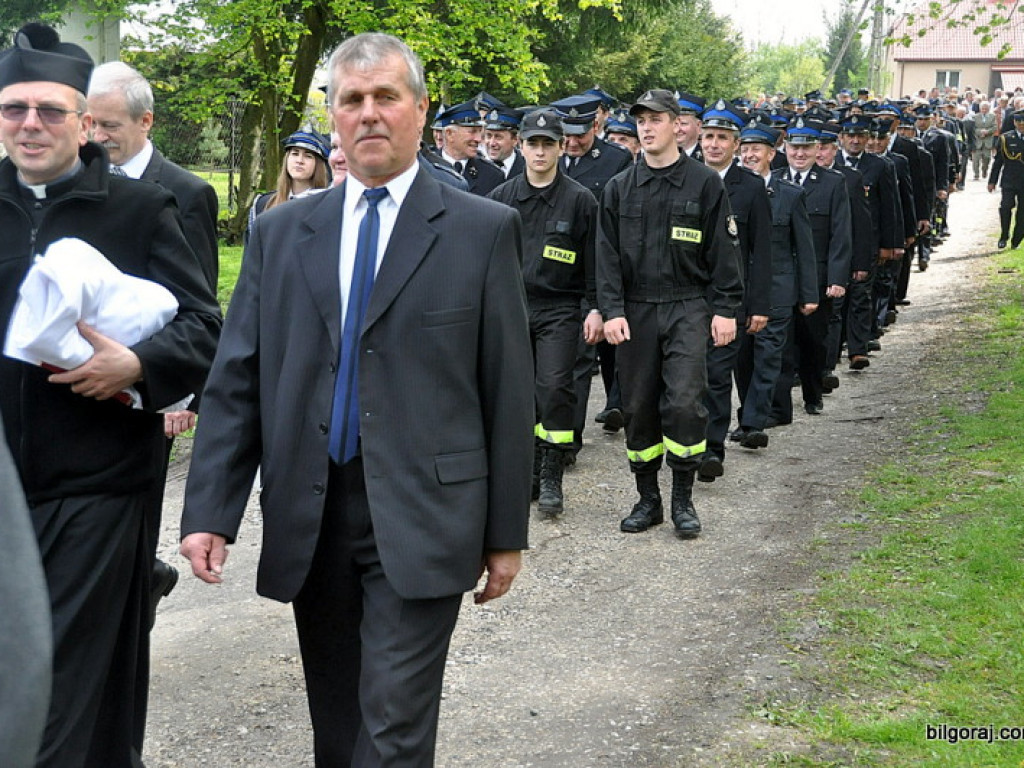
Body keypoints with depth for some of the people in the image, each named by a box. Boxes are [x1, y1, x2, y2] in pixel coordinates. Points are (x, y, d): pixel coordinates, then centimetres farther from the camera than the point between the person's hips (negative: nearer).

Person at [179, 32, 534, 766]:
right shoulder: (281, 232, 8)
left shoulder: (483, 229, -1)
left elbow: (509, 388, -1)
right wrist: (210, 511, -3)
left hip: (420, 521, -3)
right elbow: (236, 381, 5)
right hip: (308, 521, 4)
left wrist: (507, 532, -1)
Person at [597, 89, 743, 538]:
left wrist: (726, 309, -3)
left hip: (688, 309, -3)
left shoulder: (704, 183, 2)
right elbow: (607, 255, 5)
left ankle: (683, 499, 3)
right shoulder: (620, 189, 8)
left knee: (684, 401, -12)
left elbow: (723, 251, 2)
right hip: (635, 311, 3)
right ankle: (648, 497, 18)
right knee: (639, 406, 6)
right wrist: (611, 310, -5)